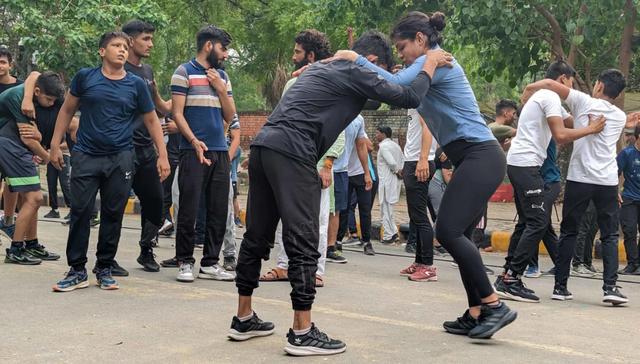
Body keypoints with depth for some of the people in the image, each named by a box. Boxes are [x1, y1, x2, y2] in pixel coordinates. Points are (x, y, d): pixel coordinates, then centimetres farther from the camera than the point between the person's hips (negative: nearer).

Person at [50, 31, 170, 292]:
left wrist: (162, 156, 3)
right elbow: (67, 110, 11)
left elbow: (152, 121, 10)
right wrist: (55, 145, 7)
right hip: (86, 156, -1)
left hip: (120, 159, 1)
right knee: (80, 212, -3)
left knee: (113, 215, 4)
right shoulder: (85, 77, 3)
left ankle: (104, 268, 16)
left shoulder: (136, 85, 5)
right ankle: (77, 271, 6)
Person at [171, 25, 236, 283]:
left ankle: (210, 263, 14)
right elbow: (177, 113, -5)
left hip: (220, 152, 6)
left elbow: (229, 116, 15)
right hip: (193, 152, -6)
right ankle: (185, 262, 6)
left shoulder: (222, 76, 17)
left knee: (219, 211, 6)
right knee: (189, 209, -5)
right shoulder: (184, 72, 1)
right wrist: (194, 141, -18)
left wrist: (221, 89, 1)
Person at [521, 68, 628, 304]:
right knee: (610, 236, 7)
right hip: (608, 182, 2)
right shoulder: (620, 117, 12)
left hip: (579, 179, -2)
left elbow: (549, 84, -5)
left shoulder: (584, 102, 0)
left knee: (568, 232, 8)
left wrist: (527, 91, 10)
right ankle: (610, 287, -5)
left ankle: (560, 286, 8)